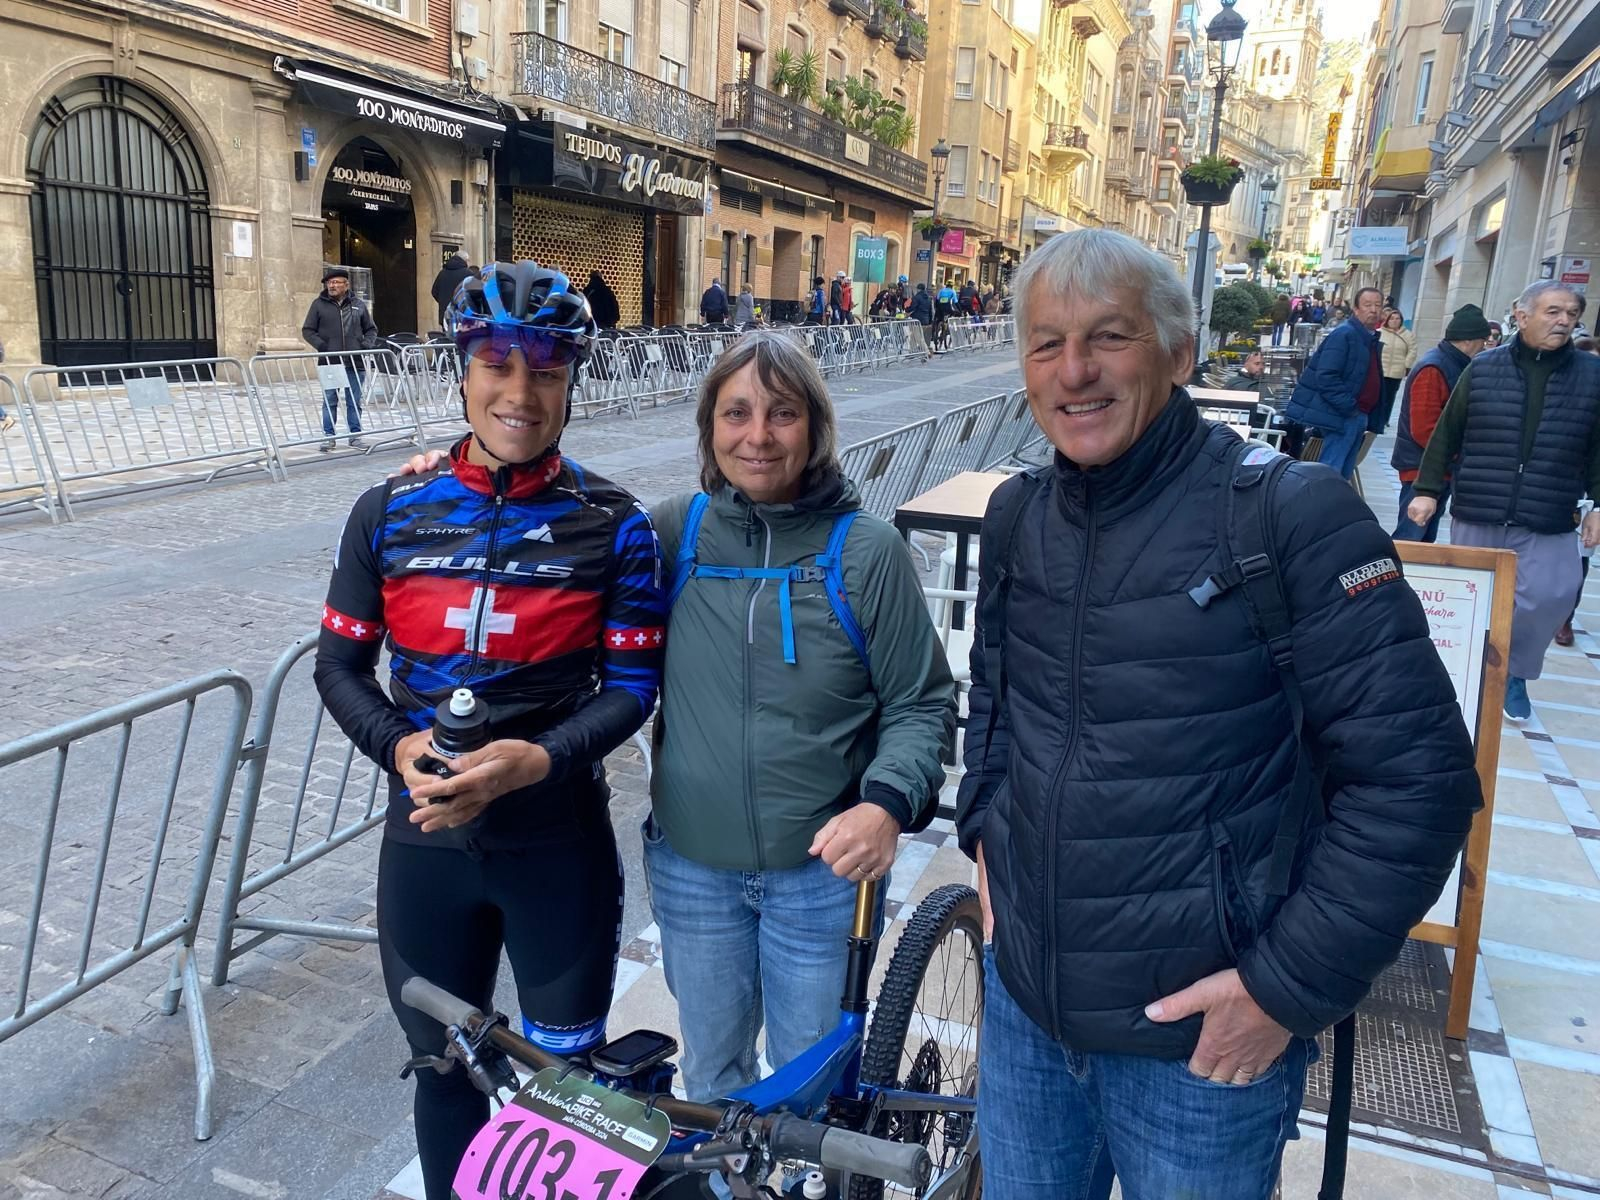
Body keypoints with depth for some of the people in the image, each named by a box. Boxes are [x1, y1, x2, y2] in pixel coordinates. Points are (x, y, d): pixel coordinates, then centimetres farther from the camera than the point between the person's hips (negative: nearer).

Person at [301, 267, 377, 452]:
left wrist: (367, 344, -2)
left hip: (354, 362, 1)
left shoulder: (359, 305, 10)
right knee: (329, 400, 1)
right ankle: (329, 436, 8)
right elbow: (307, 330, 5)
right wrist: (321, 345, -12)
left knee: (354, 401, 6)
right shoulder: (319, 304, 5)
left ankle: (355, 434, 14)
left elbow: (371, 329, 17)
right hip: (329, 362, -1)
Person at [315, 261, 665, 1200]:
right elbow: (340, 664, 3)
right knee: (445, 1069, 21)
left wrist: (534, 759, -24)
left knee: (567, 1073, 17)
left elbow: (633, 684, -8)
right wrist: (400, 746, -16)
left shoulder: (614, 524, -8)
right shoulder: (390, 512, -2)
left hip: (559, 842, -2)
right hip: (425, 840, 2)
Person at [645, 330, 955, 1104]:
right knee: (711, 1072, 23)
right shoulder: (676, 529, -5)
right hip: (690, 862, 3)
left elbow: (922, 702, -6)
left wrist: (889, 803, -23)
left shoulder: (865, 549, -12)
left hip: (823, 867, -2)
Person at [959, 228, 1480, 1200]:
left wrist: (1290, 983, -16)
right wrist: (986, 823, 7)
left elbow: (1418, 773, -17)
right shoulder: (1019, 515, 1)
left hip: (1202, 1042, -5)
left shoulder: (1292, 514, -17)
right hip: (1023, 1002, 5)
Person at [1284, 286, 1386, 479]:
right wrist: (1349, 407, -20)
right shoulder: (1344, 335, -13)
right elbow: (1326, 377, -22)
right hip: (1343, 418, -10)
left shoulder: (1370, 339, 16)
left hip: (1357, 415, 10)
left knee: (1343, 474, 14)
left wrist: (1363, 412, 13)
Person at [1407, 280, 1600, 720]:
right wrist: (1427, 490, 0)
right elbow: (1446, 436, 5)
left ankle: (1514, 671, 18)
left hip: (1547, 526, 0)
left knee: (1547, 598, -8)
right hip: (1475, 517, 0)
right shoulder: (1483, 368, 1)